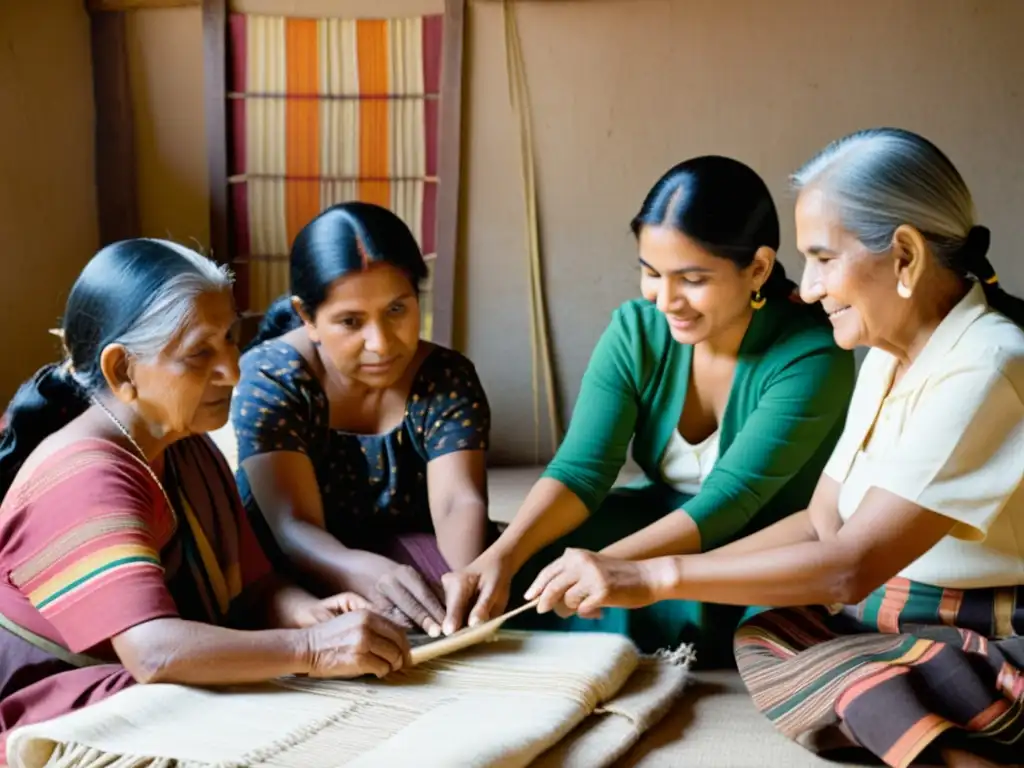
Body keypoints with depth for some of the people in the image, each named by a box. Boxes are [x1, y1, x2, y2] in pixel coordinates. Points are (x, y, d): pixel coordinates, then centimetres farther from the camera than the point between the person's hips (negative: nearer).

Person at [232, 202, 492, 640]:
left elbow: (459, 503, -23)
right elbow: (293, 528, -28)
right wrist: (373, 576, -51)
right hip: (281, 567, -2)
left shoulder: (446, 378, -10)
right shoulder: (269, 379, -17)